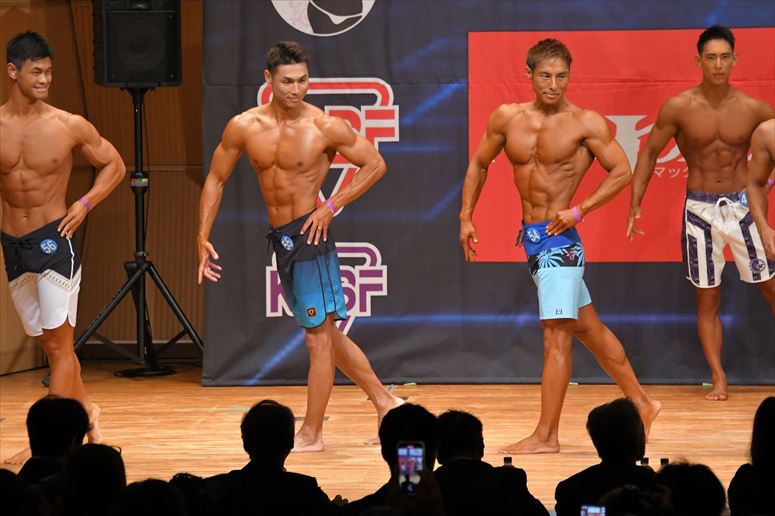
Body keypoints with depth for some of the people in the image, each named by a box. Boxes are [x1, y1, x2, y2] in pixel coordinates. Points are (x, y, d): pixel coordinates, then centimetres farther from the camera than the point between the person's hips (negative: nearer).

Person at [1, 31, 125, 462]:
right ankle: (86, 409, 33)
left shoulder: (69, 126, -6)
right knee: (49, 343, 14)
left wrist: (84, 205, -4)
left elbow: (115, 165, 7)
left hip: (53, 238, -3)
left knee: (60, 344, -6)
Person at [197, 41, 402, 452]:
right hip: (280, 237, 6)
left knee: (318, 335, -4)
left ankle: (311, 433, 2)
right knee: (324, 333, 15)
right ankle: (385, 403, 27)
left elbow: (375, 164, -2)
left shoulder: (325, 128, -12)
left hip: (310, 233, -6)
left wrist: (331, 207, -9)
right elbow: (216, 180, 9)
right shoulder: (244, 127, -1)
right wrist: (203, 237, 2)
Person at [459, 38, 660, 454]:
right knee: (587, 328, 16)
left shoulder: (585, 123, -10)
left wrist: (579, 212, -16)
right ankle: (642, 404, 28)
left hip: (558, 237, -7)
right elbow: (479, 164, 16)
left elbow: (621, 172, -7)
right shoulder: (507, 118, 4)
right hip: (531, 235, 7)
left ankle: (546, 436, -6)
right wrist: (466, 218, 10)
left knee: (556, 335, -8)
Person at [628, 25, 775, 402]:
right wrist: (635, 204, -4)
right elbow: (650, 151, 1)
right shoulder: (679, 108, -8)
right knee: (707, 299, 5)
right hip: (700, 209, 0)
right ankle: (719, 380, 10)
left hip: (742, 206, 0)